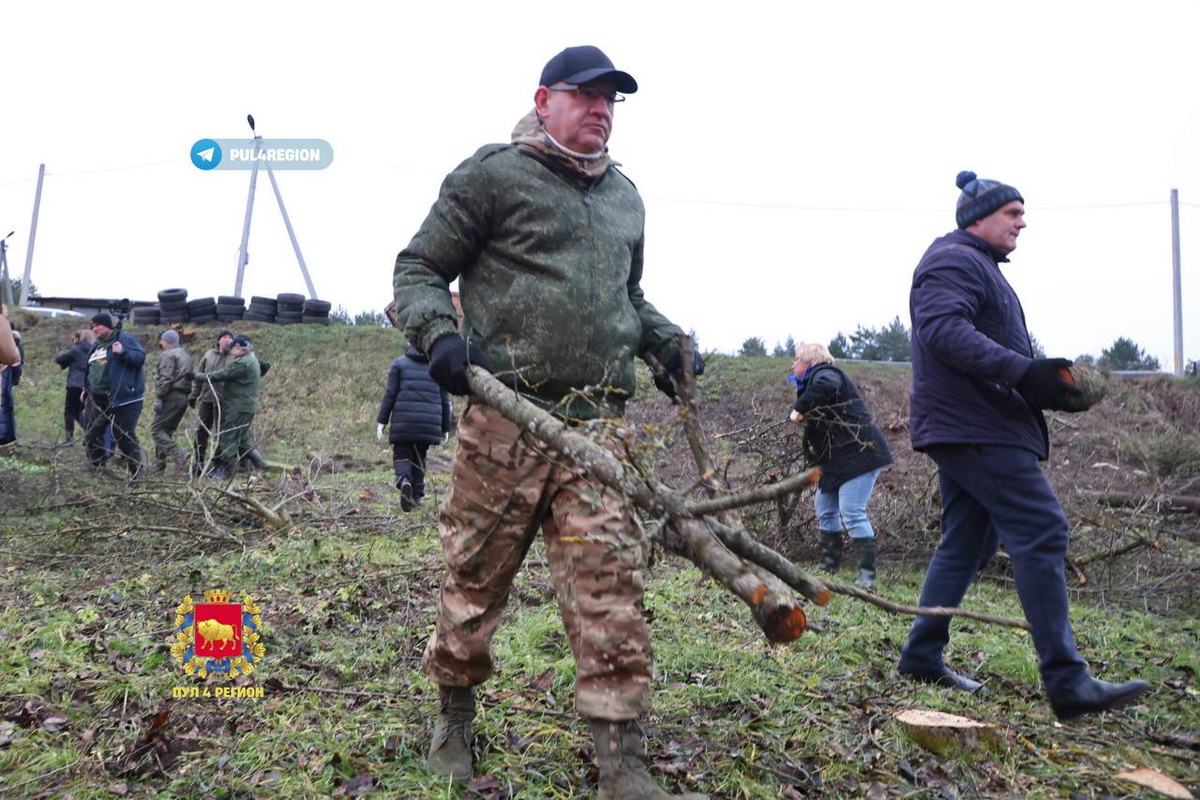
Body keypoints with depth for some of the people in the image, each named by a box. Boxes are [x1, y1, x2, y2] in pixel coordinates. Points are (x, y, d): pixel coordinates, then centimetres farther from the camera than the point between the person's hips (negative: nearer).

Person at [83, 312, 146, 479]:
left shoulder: (124, 338, -7)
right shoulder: (97, 345, 17)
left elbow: (141, 357, -15)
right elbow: (92, 370, 27)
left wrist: (123, 352, -28)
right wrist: (88, 389, 23)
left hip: (124, 398, -9)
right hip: (100, 400, 9)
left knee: (124, 437, -9)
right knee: (92, 434, 15)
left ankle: (136, 473, 1)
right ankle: (97, 467, 29)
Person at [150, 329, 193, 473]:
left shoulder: (167, 355, -6)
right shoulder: (186, 355, 23)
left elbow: (165, 379, -16)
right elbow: (189, 377, 19)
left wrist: (158, 397, -15)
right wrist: (191, 397, 16)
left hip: (171, 396, -9)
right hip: (184, 397, 9)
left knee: (157, 429, -8)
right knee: (167, 431, 14)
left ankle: (179, 455, -23)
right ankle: (159, 464, 15)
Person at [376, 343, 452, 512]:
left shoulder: (399, 364, 7)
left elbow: (390, 394, 0)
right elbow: (445, 400, 11)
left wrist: (382, 421, 2)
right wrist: (445, 428, 17)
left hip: (403, 422, -2)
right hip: (429, 424, 2)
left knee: (401, 455, 6)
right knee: (419, 458, 15)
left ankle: (404, 480, -24)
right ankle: (416, 496, 15)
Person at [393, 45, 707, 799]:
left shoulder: (625, 196, 21)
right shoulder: (492, 175, 3)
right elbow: (418, 268, 4)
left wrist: (665, 338, 13)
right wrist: (439, 334, -15)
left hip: (597, 426, 4)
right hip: (504, 419, -4)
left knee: (612, 586, -4)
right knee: (475, 576, 8)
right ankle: (455, 717, 33)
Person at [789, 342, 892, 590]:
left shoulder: (824, 373, -11)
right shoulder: (813, 380, 21)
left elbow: (826, 385, -37)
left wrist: (799, 408, -30)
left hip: (859, 454, -11)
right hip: (836, 459, 11)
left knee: (852, 512, -16)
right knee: (825, 511, 14)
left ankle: (867, 574, -13)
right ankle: (829, 565, 24)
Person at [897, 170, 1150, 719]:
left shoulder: (979, 266, 26)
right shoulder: (954, 262, -8)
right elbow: (945, 330, -25)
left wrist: (1044, 382, 13)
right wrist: (1022, 372, -30)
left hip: (968, 427, 11)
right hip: (975, 427, -11)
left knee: (966, 541, 12)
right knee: (1041, 533, -13)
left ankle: (922, 655, 17)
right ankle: (1066, 682, -11)